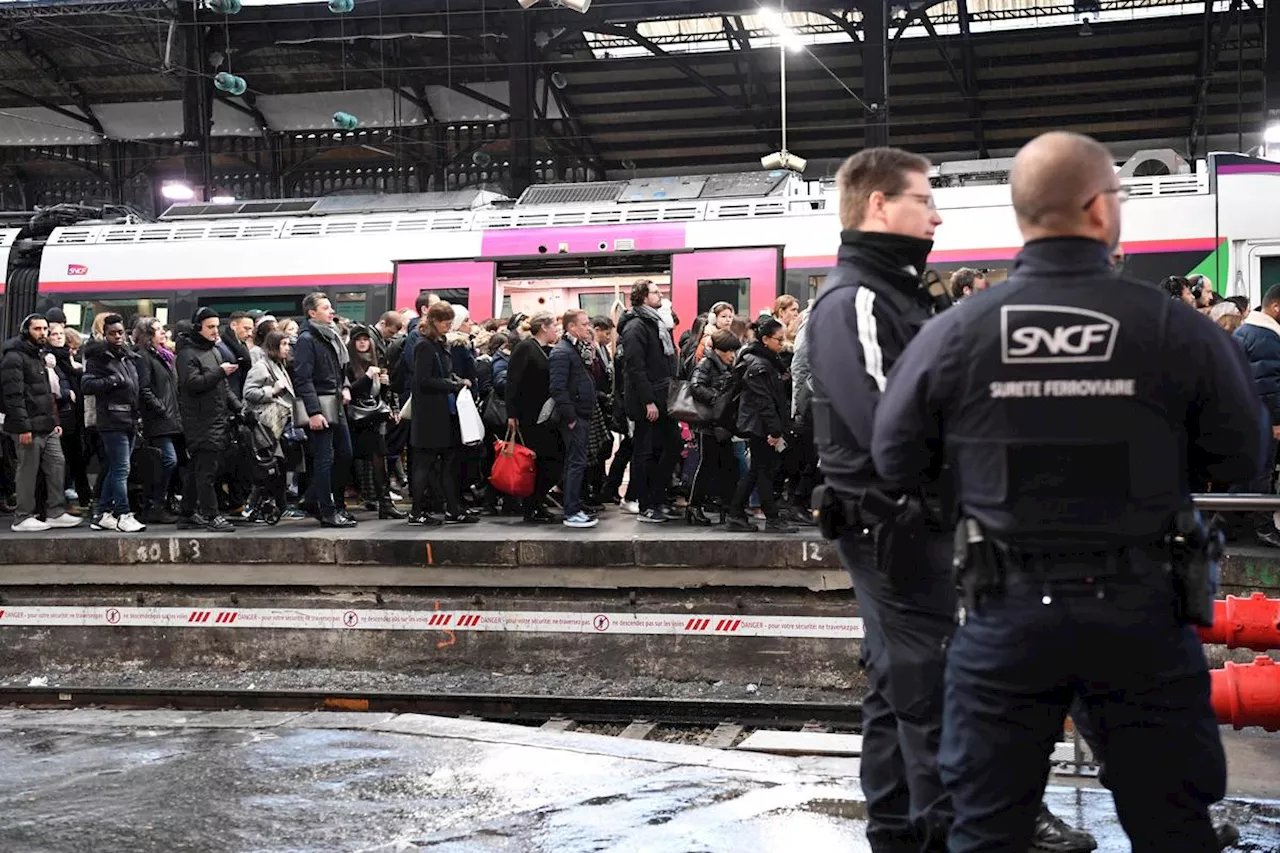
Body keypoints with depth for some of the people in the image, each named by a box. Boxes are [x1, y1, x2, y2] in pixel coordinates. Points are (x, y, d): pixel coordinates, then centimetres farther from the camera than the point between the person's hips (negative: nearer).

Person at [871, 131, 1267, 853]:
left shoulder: (952, 334, -10)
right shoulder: (1177, 328, -12)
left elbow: (897, 461, 0)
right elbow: (1243, 456, -2)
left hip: (1007, 610, 1)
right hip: (1142, 607, 0)